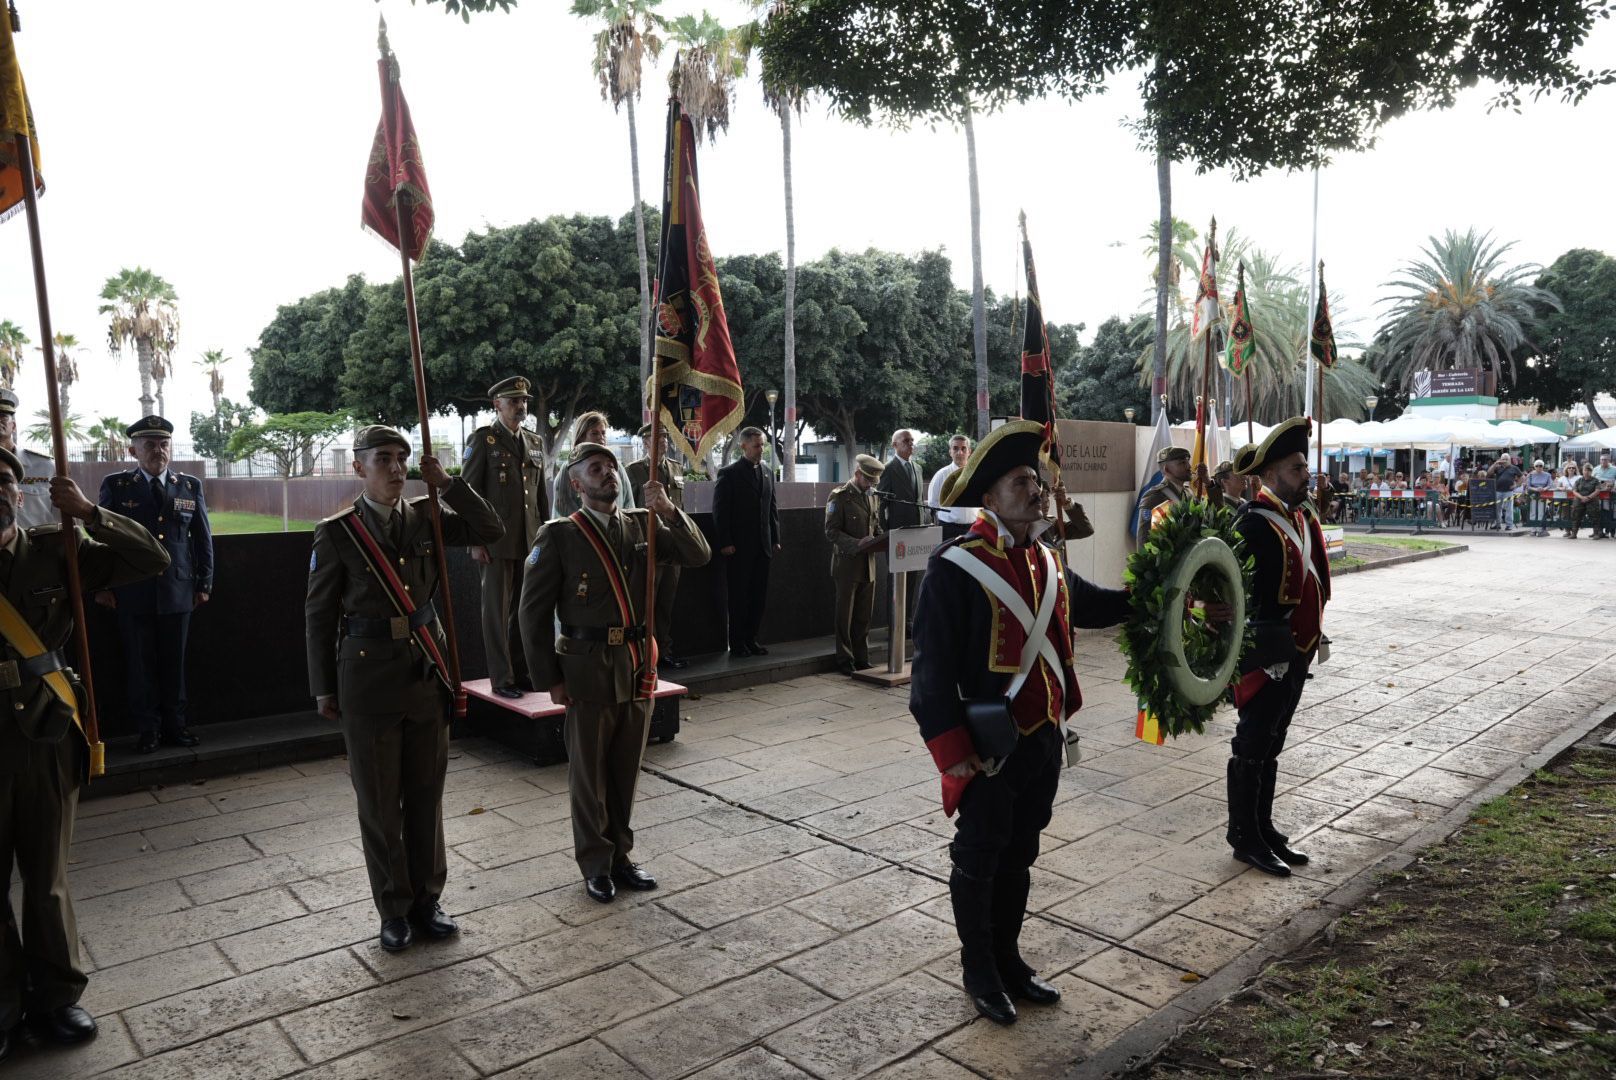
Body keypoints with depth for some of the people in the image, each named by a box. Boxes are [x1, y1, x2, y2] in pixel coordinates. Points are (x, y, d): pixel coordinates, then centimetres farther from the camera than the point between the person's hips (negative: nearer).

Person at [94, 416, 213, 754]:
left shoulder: (190, 486, 7)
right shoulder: (115, 485, 2)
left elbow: (203, 538, 11)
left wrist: (204, 584, 8)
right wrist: (102, 586, 0)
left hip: (178, 591, 1)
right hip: (132, 593, -1)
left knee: (174, 663, 7)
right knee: (140, 664, 4)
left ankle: (175, 725, 17)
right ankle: (149, 730, 13)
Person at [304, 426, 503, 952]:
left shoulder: (425, 517, 5)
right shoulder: (337, 532, -4)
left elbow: (491, 530, 0)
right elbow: (318, 614, 0)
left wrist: (447, 483, -6)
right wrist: (323, 687, 1)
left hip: (427, 671, 3)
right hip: (368, 676, -3)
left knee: (426, 793, 11)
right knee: (379, 801, 6)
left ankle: (426, 899, 25)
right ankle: (394, 910, 21)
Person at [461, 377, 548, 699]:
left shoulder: (535, 441, 14)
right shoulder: (483, 439, -3)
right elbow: (469, 491, -6)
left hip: (530, 541, 5)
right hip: (496, 541, -5)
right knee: (497, 610, 1)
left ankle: (522, 671, 22)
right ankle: (502, 679, 8)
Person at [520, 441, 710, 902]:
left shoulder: (642, 524, 7)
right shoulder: (558, 535, -5)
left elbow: (698, 556, 0)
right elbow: (534, 612, -4)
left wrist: (668, 511, -15)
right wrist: (549, 678, -5)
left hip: (638, 667, 4)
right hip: (589, 670, -4)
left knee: (626, 769, 14)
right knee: (589, 773, 8)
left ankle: (620, 854, 29)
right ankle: (595, 865, 24)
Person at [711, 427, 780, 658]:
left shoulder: (768, 474, 12)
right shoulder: (729, 473, -6)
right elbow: (720, 510, -8)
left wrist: (775, 539, 10)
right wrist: (725, 543, -13)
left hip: (763, 546, 6)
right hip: (739, 547, -5)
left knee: (759, 595, 8)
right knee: (739, 596, 1)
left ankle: (751, 639, 18)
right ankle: (737, 644, 10)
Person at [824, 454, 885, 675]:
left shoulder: (871, 496, 14)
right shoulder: (839, 497, -9)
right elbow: (831, 531, -14)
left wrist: (882, 538, 1)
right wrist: (857, 544, -24)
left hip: (868, 564, 6)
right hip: (847, 564, -6)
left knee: (864, 616, 12)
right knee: (845, 616, 4)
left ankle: (861, 659, 22)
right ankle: (845, 661, 13)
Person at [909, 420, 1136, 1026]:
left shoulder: (1046, 563, 7)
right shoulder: (956, 568, -17)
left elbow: (1094, 606, 26)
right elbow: (933, 665, -19)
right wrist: (952, 749, -21)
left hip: (1043, 740, 7)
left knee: (1019, 856, 20)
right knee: (979, 861, 10)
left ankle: (1008, 957, 38)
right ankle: (979, 971, 29)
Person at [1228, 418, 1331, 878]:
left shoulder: (1302, 515, 10)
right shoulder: (1254, 525, -19)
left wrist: (1311, 638, 19)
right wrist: (1259, 647, -28)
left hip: (1297, 654, 9)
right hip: (1265, 657, -9)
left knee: (1270, 747, 17)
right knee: (1252, 748, 2)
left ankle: (1264, 829, 29)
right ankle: (1244, 838, 13)